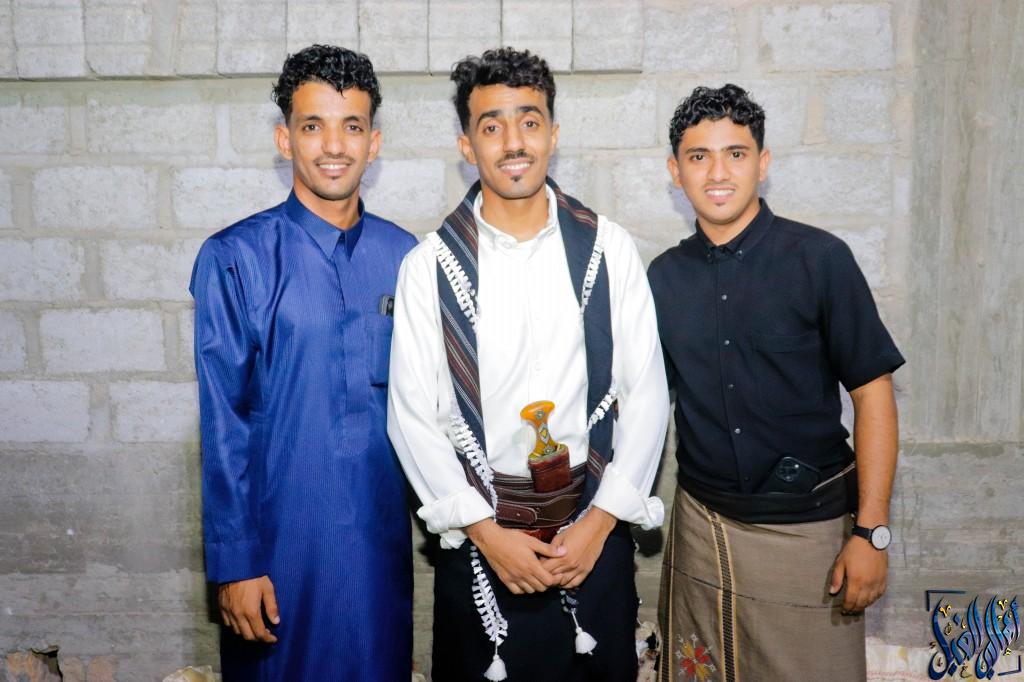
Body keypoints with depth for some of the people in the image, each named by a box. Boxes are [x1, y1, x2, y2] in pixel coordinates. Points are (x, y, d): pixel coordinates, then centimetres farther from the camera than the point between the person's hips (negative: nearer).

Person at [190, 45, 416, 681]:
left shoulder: (402, 254, 1)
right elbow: (222, 422, -9)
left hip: (382, 533, 3)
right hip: (279, 535, -3)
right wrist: (235, 562, -9)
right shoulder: (234, 259, -10)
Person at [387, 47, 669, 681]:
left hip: (595, 534, 1)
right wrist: (485, 531, -9)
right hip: (478, 540, -1)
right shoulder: (430, 265, -6)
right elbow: (412, 416, -5)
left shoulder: (608, 248, -3)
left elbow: (647, 392, -2)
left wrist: (601, 521, -8)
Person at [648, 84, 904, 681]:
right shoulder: (665, 276, 2)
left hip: (806, 526, -3)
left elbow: (873, 392, -8)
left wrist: (871, 532, -12)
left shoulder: (819, 258, -9)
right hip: (701, 524, 3)